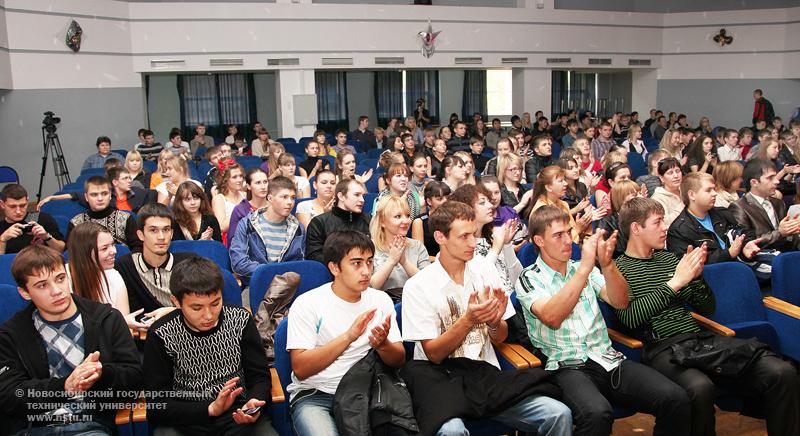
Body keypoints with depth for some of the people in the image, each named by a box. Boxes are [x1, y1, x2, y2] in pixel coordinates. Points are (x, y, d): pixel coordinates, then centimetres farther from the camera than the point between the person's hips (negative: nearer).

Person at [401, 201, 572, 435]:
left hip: (487, 374, 4)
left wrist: (494, 321, -13)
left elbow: (500, 338, 10)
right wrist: (469, 320, -21)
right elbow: (434, 354, -8)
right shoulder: (417, 286, -7)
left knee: (560, 415, -15)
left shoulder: (485, 271, 6)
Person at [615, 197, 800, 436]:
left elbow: (707, 307, 23)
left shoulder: (669, 258, 21)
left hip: (701, 336, 6)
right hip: (663, 347, -6)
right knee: (700, 387, -39)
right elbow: (630, 318, -15)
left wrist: (696, 275, 4)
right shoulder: (619, 268, 2)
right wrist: (674, 283, -15)